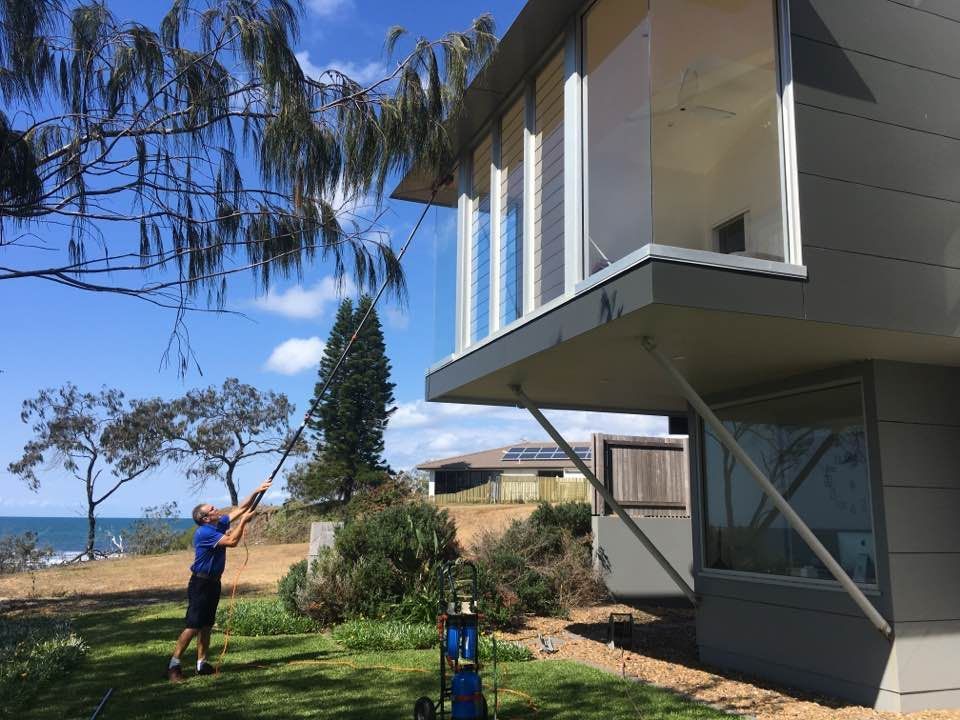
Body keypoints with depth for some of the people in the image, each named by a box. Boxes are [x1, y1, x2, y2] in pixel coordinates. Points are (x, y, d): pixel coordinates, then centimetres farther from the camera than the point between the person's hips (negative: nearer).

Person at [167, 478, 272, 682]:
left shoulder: (220, 524, 5)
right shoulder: (204, 532, -20)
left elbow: (240, 509, 11)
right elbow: (232, 541, -25)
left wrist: (257, 491, 5)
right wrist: (243, 522, -16)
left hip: (213, 582, 9)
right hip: (201, 583, -9)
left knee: (206, 625, 11)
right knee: (193, 625, -10)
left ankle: (202, 663, 16)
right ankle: (174, 664, -5)